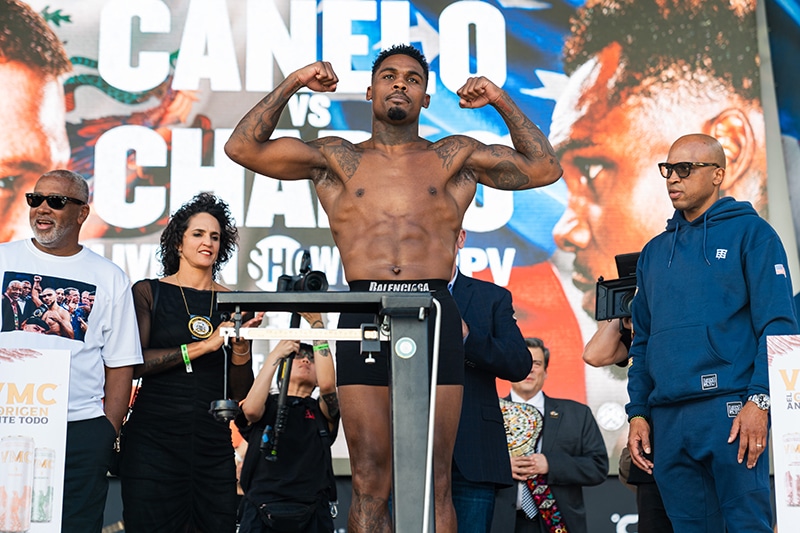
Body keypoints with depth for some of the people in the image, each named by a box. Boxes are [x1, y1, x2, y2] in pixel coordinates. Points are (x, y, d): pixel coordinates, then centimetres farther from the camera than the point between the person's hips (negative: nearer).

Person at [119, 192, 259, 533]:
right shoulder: (149, 292, 4)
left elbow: (240, 392, 10)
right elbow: (134, 363, -10)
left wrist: (241, 346, -9)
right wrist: (205, 345, -14)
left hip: (214, 443, 3)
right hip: (153, 439, -2)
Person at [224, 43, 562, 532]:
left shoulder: (455, 157, 16)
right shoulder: (337, 158, 16)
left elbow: (544, 169, 15)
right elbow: (243, 148, 11)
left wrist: (501, 102, 10)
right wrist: (292, 84, 8)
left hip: (435, 314, 0)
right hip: (364, 317, 0)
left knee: (434, 480, 0)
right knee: (369, 481, 1)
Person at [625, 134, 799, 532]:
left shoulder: (750, 232, 3)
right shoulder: (654, 252, 18)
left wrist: (759, 401, -15)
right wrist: (637, 412, 10)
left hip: (730, 409, -5)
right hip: (668, 420, 5)